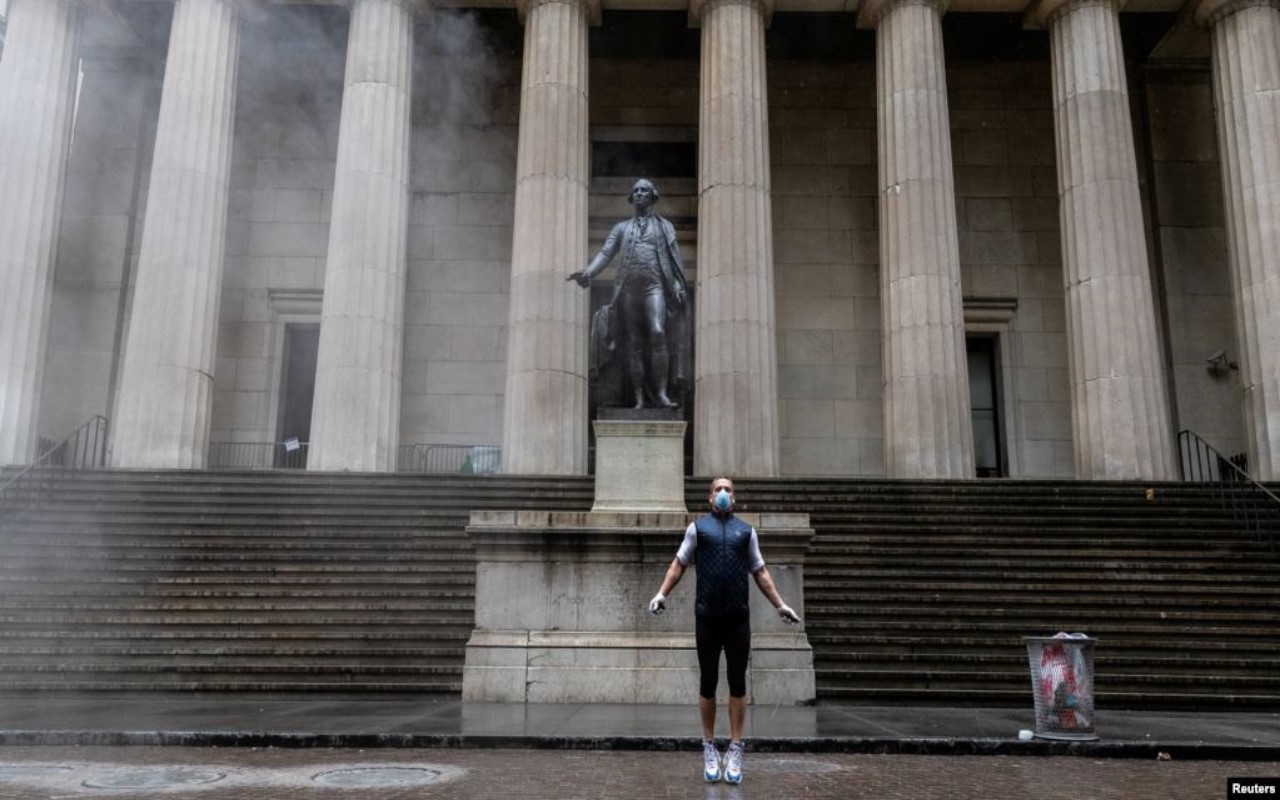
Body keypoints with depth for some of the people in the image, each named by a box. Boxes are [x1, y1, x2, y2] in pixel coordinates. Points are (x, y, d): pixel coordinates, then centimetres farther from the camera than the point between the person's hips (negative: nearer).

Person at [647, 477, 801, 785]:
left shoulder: (746, 531, 11)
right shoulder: (697, 527, 7)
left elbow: (760, 572, 14)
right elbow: (679, 564, 7)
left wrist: (780, 604, 8)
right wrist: (662, 593, -6)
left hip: (738, 618, 1)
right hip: (707, 618, -1)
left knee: (737, 683, 4)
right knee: (708, 682, 5)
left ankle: (735, 751, 12)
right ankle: (709, 748, 17)